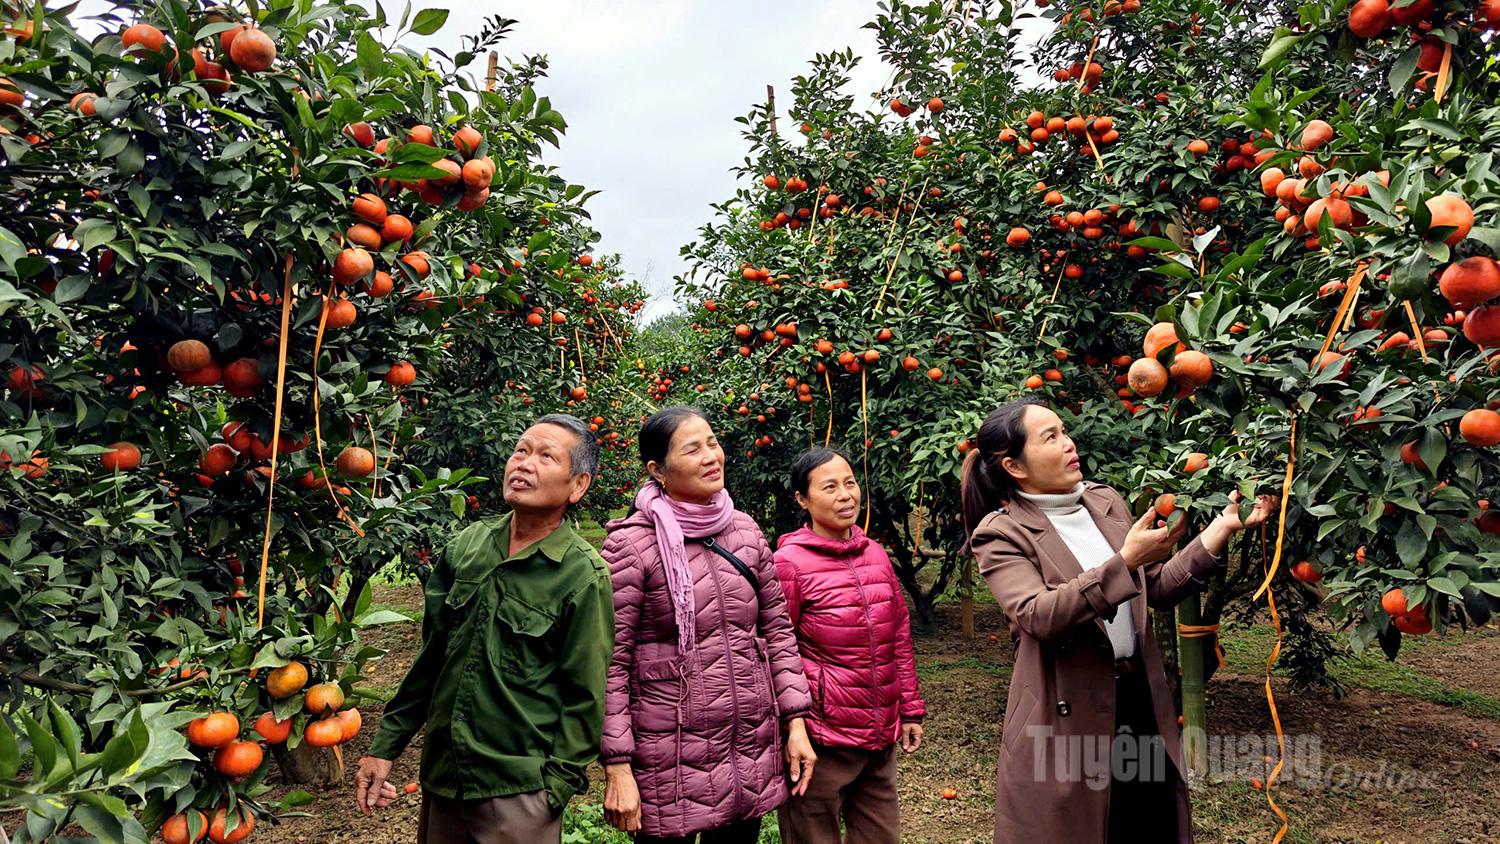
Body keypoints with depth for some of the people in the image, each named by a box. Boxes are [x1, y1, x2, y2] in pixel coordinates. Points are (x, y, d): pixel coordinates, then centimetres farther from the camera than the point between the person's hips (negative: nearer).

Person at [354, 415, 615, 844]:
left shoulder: (584, 575, -14)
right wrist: (385, 745, 9)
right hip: (442, 778, 5)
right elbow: (430, 656, 9)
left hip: (519, 792, -5)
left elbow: (584, 697, -11)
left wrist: (555, 788, -10)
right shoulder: (467, 544, 1)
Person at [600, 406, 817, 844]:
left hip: (754, 753, 5)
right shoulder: (631, 544, -12)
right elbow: (610, 663, -11)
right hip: (670, 766, -5)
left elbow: (777, 630, 10)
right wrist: (617, 768, -12)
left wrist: (796, 723, 5)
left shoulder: (745, 530, 4)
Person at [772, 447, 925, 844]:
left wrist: (910, 710, 13)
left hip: (881, 736, 6)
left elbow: (899, 637, 13)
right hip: (822, 739, -6)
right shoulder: (789, 561, -12)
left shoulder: (875, 554, 6)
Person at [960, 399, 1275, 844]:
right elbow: (1038, 616, -26)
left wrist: (1222, 527, 2)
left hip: (1141, 702, 6)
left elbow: (1158, 588, 10)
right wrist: (1124, 561, -30)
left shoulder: (1107, 502, 7)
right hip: (1067, 715, -6)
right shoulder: (1000, 534, -11)